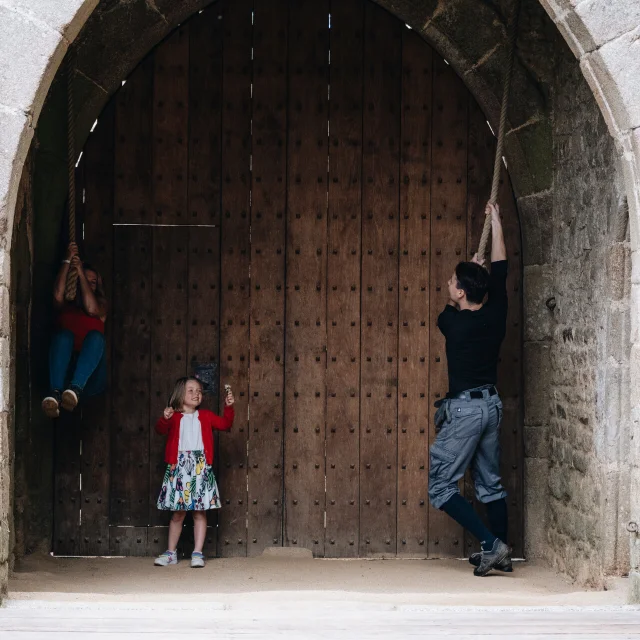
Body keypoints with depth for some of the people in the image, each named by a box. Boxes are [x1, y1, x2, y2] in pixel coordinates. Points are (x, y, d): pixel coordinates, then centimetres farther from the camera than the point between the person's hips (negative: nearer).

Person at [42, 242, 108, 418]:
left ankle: (76, 388, -53)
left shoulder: (101, 305, 23)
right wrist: (67, 261, 3)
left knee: (95, 336, -30)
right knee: (63, 335, -30)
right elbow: (57, 295, 1)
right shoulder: (66, 306, 25)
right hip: (65, 371, 0)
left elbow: (91, 309, -1)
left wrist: (81, 272, 3)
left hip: (91, 376, 0)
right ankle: (55, 392, -52)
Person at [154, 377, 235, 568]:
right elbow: (161, 430, -9)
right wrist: (165, 419, -29)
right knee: (178, 513, 6)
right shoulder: (174, 417, 5)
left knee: (200, 512, -1)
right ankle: (171, 553, 16)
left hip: (200, 467, 1)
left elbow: (225, 424, 7)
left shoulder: (205, 416, 12)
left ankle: (197, 553, 3)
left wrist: (228, 407, -6)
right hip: (178, 467, -1)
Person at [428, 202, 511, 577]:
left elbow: (453, 308, 12)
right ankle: (502, 554, 15)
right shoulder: (496, 314, -2)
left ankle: (491, 544, -13)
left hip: (464, 408, -7)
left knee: (441, 485, -3)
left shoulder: (452, 322, -14)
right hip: (492, 404, 7)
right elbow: (500, 268, 11)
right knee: (490, 483, 15)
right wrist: (496, 222, 20)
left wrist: (470, 272, 23)